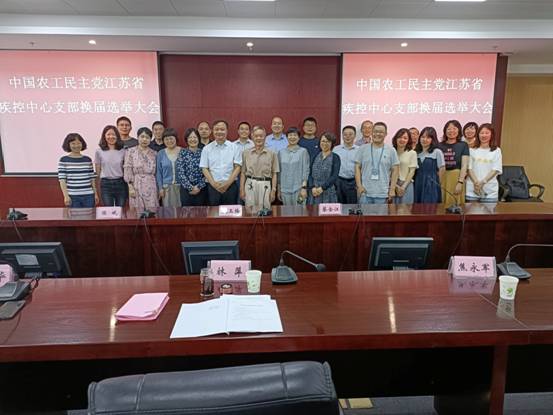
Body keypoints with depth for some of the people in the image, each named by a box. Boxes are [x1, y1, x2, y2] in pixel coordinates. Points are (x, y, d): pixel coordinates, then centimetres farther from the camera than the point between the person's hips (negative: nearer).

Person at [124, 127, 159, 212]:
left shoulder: (154, 153, 12)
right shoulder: (131, 151, 4)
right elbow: (127, 170, -2)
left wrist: (159, 189, 8)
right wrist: (130, 187, -9)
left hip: (151, 188, 2)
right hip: (136, 186, -2)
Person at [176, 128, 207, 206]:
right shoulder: (182, 153, 2)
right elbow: (180, 172, -6)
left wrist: (199, 186, -9)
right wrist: (190, 187, -11)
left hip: (201, 189, 1)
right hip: (186, 189, -1)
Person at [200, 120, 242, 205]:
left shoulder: (234, 147, 4)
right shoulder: (207, 149, 6)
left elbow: (237, 167, 1)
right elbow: (204, 169, 4)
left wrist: (228, 183, -10)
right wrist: (214, 184, -9)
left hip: (230, 186, 0)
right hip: (213, 187, 1)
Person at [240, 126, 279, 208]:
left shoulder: (272, 154, 4)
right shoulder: (246, 153, 8)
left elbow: (274, 174, 4)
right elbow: (243, 173, 9)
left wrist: (273, 190, -1)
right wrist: (242, 189, 5)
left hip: (265, 185, -1)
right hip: (250, 185, 1)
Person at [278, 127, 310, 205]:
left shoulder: (303, 151, 0)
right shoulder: (281, 152, 9)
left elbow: (306, 171, -3)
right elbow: (279, 172, 12)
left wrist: (304, 188, -11)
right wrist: (279, 190, 10)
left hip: (298, 189, -3)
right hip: (285, 189, 3)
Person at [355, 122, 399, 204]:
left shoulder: (391, 150, 3)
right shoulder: (363, 149, 4)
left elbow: (395, 170, 4)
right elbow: (357, 167, 4)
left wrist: (392, 188, -3)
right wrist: (359, 185, -5)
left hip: (382, 194, 0)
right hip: (365, 192, 0)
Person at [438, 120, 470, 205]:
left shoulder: (463, 145, 4)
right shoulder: (440, 145, 8)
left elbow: (464, 165, -2)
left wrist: (460, 182, -11)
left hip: (456, 178, -1)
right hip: (441, 178, 2)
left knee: (455, 203, 1)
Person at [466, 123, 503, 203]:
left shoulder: (496, 151, 5)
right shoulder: (472, 150, 5)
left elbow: (496, 169, -2)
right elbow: (469, 168, 0)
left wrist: (483, 182, -14)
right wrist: (476, 182, -14)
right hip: (472, 189, 0)